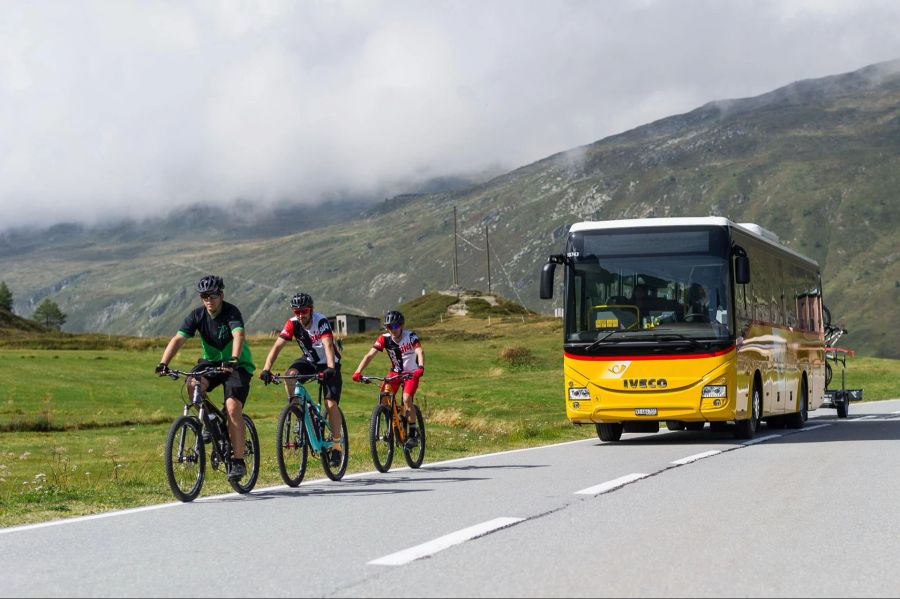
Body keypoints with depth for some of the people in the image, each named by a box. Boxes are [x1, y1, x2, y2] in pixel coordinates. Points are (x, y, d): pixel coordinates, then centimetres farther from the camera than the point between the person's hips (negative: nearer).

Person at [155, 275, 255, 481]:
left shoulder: (231, 312, -21)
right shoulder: (197, 315, -9)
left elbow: (238, 335, -39)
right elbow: (178, 339, -18)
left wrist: (233, 360, -57)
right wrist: (163, 363, -33)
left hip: (237, 365, -4)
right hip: (211, 361, 4)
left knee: (233, 408, -22)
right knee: (193, 385, -28)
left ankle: (238, 462, -14)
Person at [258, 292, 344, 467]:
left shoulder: (321, 321, -28)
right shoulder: (292, 324, -17)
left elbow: (328, 345, -41)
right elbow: (277, 346, -24)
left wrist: (331, 368, -58)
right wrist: (266, 369, -38)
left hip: (328, 363, -4)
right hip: (309, 360, 4)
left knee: (331, 403, -15)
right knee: (290, 374, -28)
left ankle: (337, 446, -5)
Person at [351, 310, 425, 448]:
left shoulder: (410, 336, -21)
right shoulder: (384, 339, -14)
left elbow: (420, 351, -37)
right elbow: (370, 355, -23)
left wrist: (421, 368, -57)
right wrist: (358, 371, -37)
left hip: (411, 373, -4)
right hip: (395, 372, 4)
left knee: (406, 399, -24)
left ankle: (412, 434, -13)